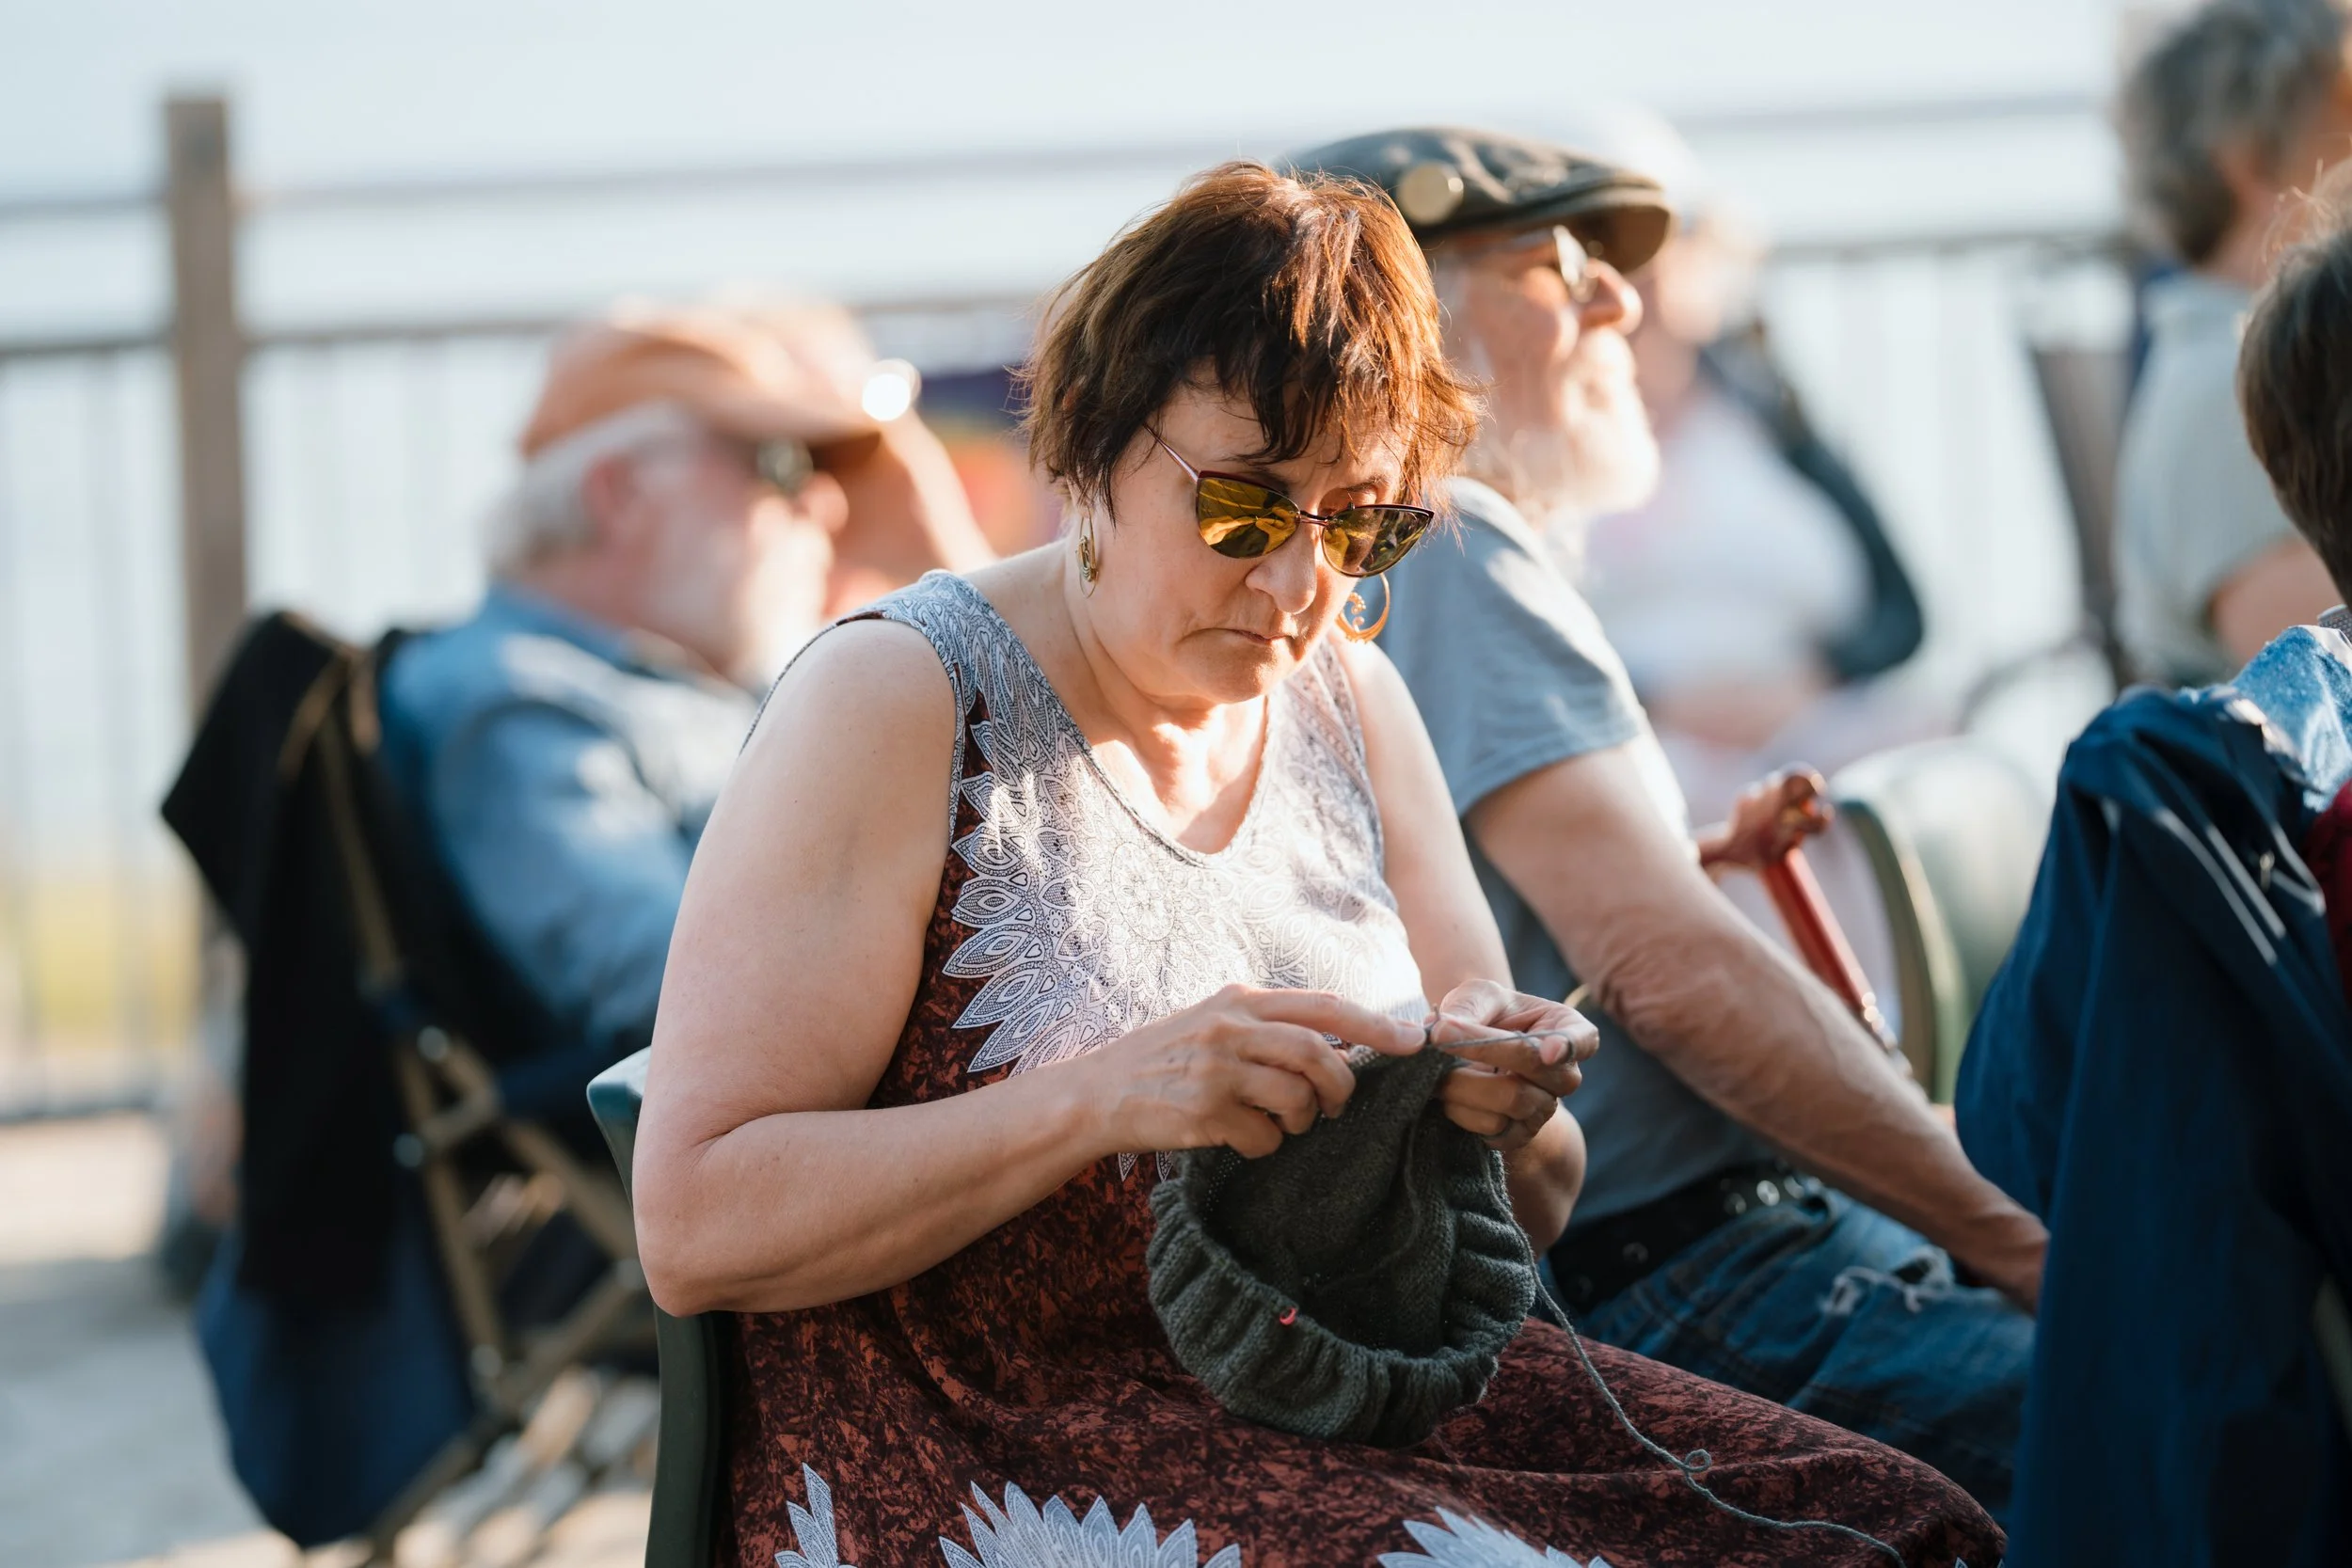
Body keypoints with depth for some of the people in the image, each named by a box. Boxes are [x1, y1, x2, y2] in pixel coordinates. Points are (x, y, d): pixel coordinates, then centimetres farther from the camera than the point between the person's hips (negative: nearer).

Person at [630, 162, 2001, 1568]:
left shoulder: (1349, 702, 12)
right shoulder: (898, 702, -8)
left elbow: (1520, 1222, 16)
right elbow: (690, 1226, -15)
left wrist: (1504, 1110, -9)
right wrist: (1104, 1097, -25)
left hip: (1369, 1400, 6)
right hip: (1000, 1442, -6)